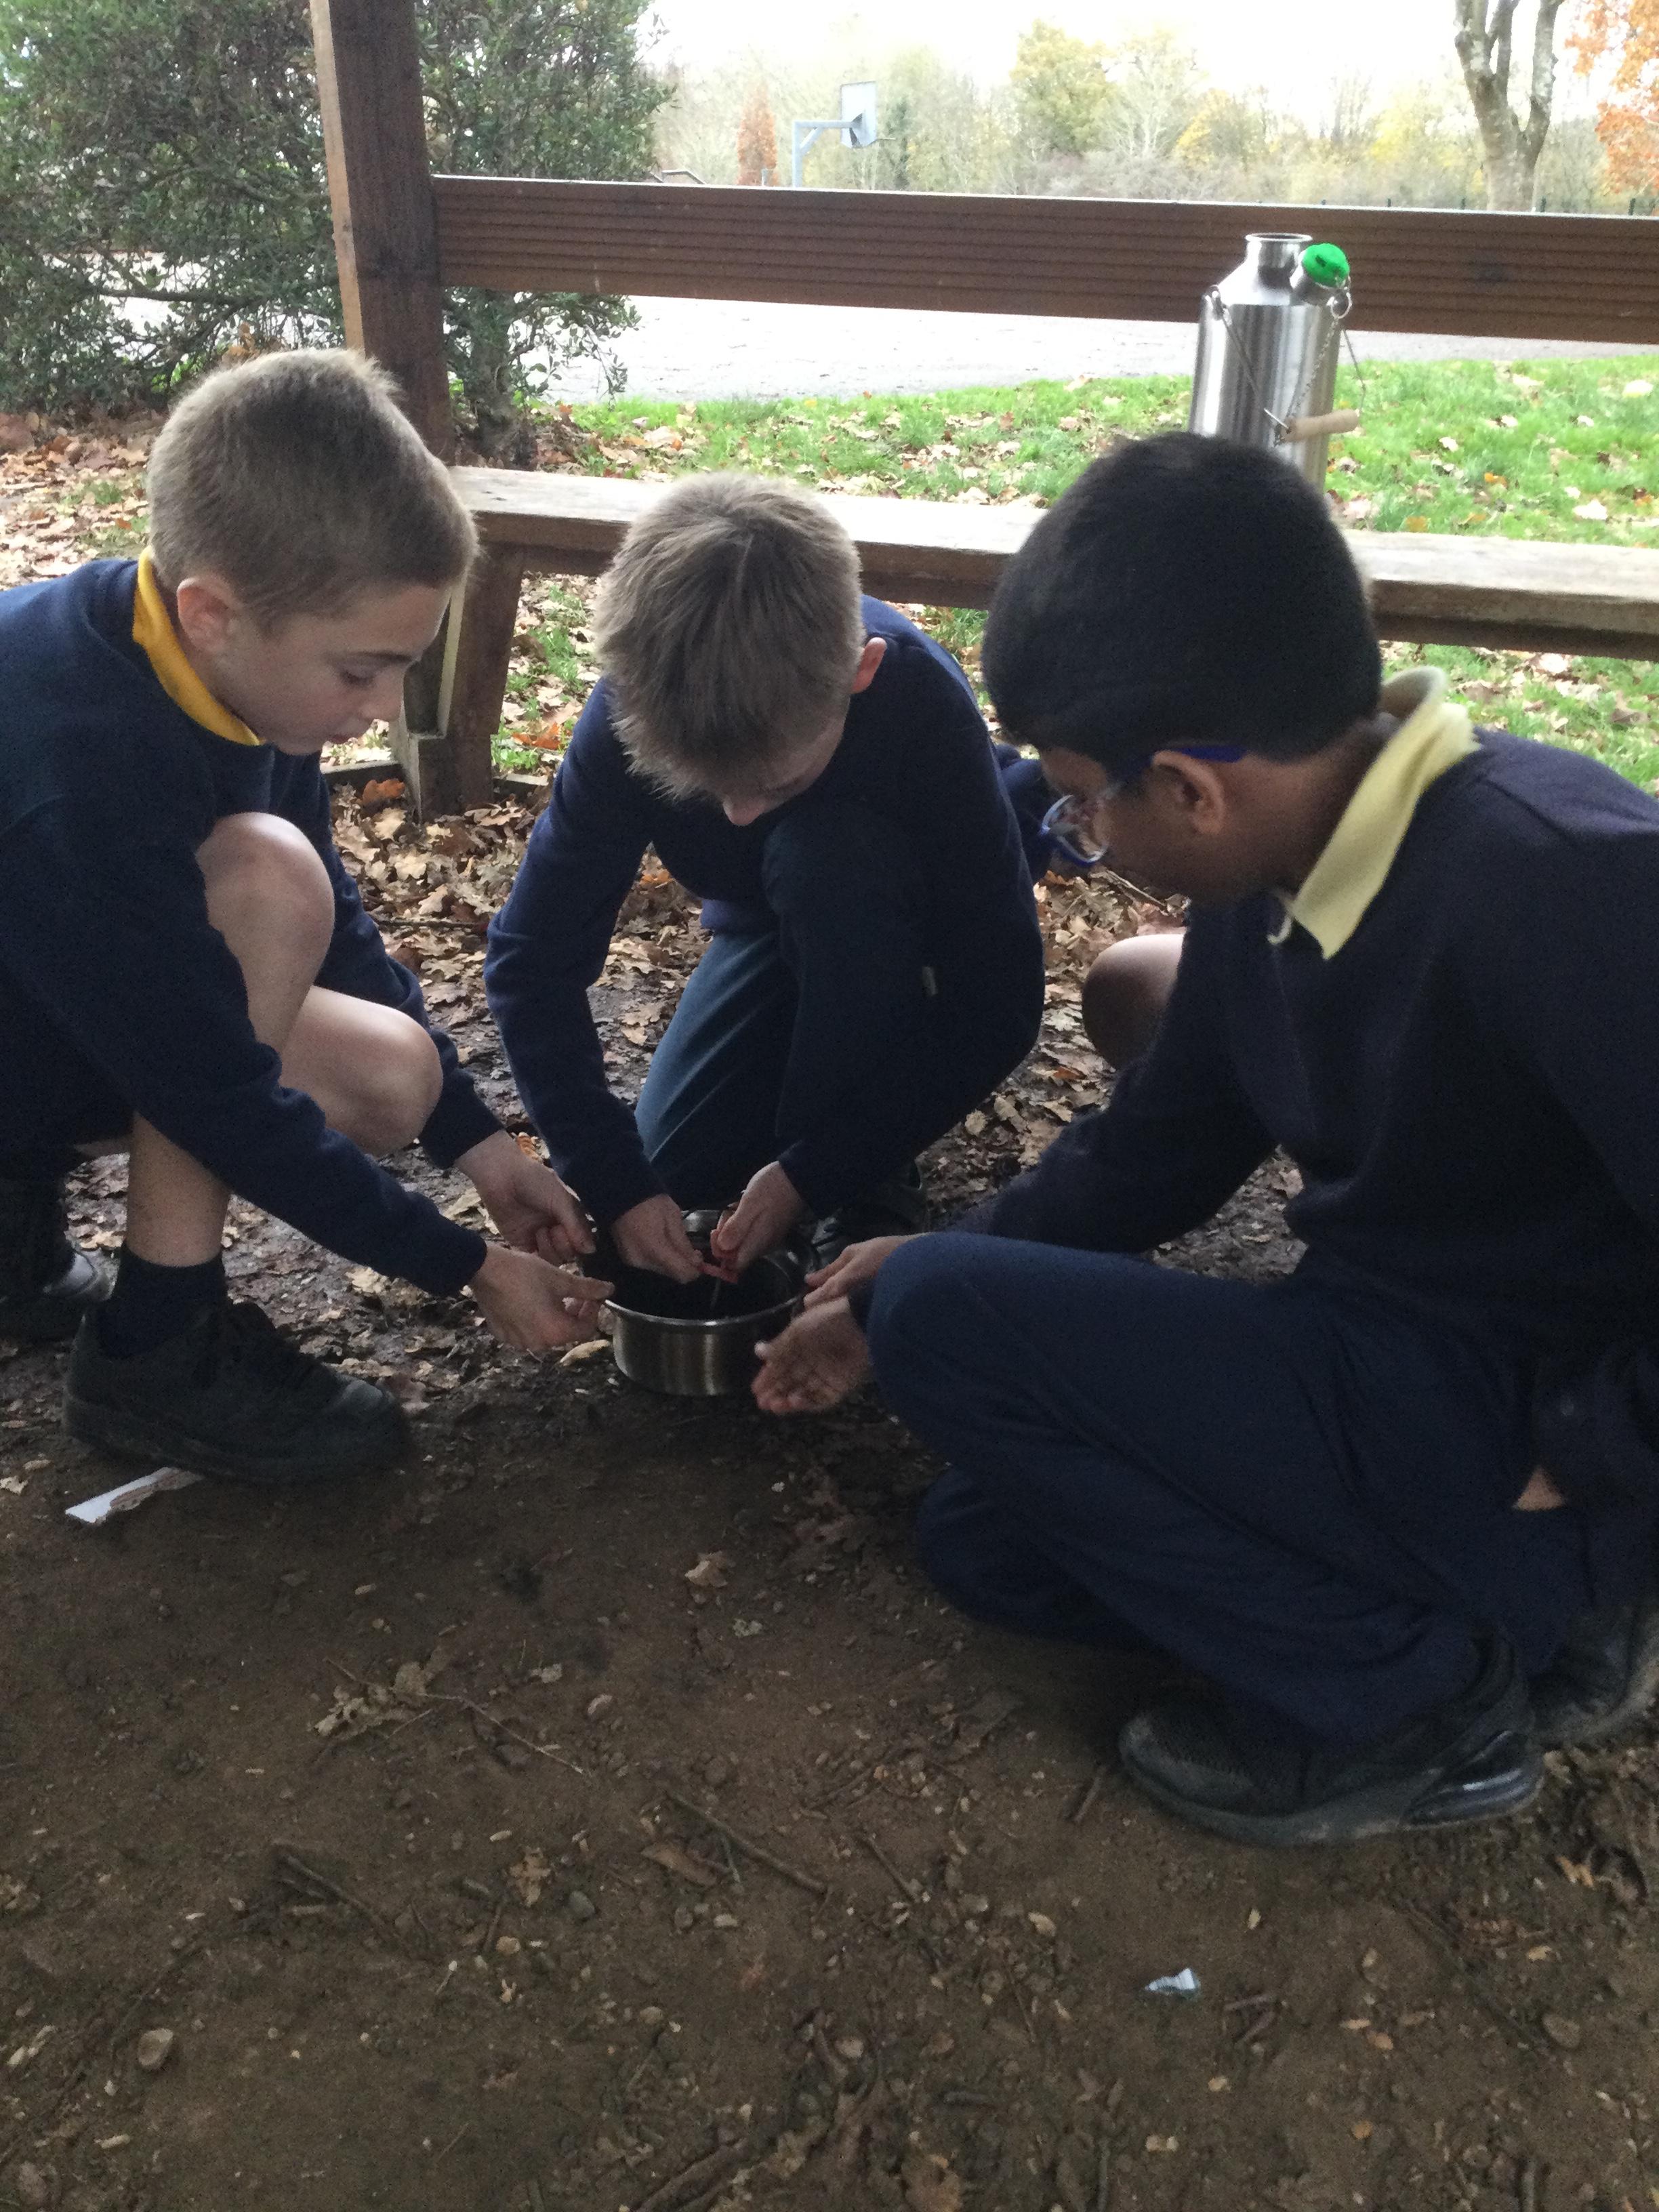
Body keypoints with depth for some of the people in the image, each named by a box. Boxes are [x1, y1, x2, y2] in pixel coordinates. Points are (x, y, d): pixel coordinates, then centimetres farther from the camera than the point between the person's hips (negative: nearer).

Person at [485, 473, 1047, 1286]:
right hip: (777, 928, 3)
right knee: (679, 1163, -12)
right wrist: (613, 1182, -31)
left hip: (913, 929, -3)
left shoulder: (922, 704, -38)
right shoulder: (639, 713, -30)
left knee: (823, 851, -35)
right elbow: (532, 958, -23)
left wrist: (813, 1170, -33)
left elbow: (1001, 998, -31)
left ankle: (870, 1181, -18)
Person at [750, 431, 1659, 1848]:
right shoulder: (1274, 874, 0)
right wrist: (921, 1285, 13)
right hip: (1396, 1374, 9)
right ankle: (1519, 1616, 11)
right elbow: (1157, 1149, 12)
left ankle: (1423, 1691, -4)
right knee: (987, 1541, 18)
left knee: (945, 1321, -16)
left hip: (1534, 1449, -9)